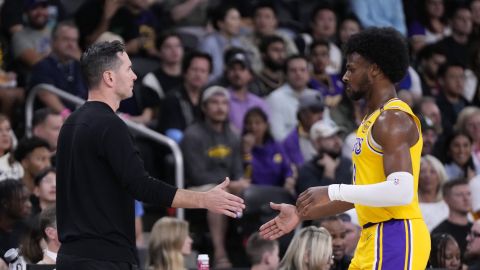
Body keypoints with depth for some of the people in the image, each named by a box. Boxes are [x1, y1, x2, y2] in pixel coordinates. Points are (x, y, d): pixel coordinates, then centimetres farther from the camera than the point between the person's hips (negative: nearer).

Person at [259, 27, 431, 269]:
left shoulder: (394, 119, -13)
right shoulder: (373, 118, 20)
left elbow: (401, 191, -25)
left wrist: (333, 192, -22)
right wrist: (302, 214, 25)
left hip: (395, 238, -11)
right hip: (373, 239, 11)